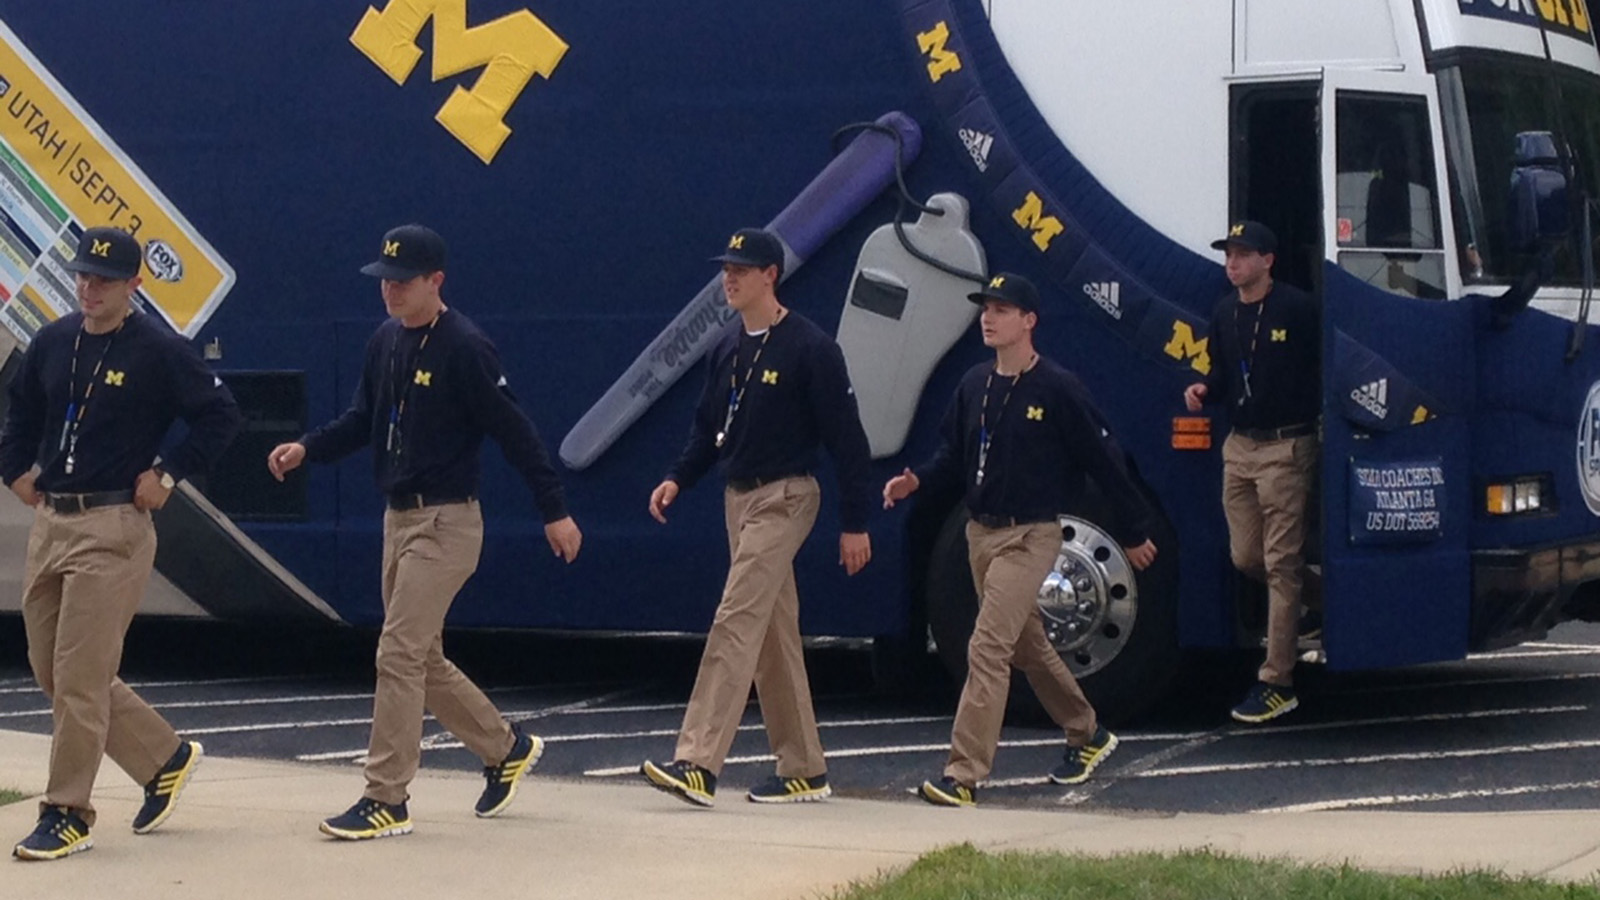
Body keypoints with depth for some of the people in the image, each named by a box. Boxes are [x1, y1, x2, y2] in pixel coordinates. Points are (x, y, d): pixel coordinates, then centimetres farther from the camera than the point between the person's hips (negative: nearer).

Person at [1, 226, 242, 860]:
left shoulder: (159, 351, -8)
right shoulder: (53, 342, 10)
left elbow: (221, 416, -7)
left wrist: (168, 475, -10)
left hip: (114, 528, -7)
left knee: (79, 677, -9)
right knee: (52, 673, 11)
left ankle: (66, 815, -1)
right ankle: (166, 758, 26)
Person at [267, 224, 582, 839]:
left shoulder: (464, 348, -16)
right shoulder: (385, 341, 8)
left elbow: (513, 430, -16)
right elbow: (362, 420, 16)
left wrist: (554, 510, -17)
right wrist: (307, 449, 0)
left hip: (447, 523, -9)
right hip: (398, 517, 9)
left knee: (399, 654, -10)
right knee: (421, 659, 15)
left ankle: (386, 800, -5)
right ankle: (507, 749, 32)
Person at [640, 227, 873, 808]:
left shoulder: (809, 348, -12)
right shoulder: (729, 350, 11)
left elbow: (846, 438, -11)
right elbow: (709, 427, 18)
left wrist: (855, 522, -13)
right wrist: (679, 478, 0)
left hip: (784, 498, -8)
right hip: (739, 497, 9)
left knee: (736, 622, -17)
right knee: (773, 634, 11)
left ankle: (699, 764, -22)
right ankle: (804, 771, 17)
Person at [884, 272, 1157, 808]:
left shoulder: (1057, 390, -12)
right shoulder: (974, 385, 7)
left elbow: (1101, 462, -6)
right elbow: (953, 456, 12)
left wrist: (1132, 532, -1)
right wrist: (918, 480, -9)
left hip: (1030, 536, -8)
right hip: (981, 532, 8)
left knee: (988, 650, -15)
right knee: (1027, 646, 19)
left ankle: (964, 774, -17)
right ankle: (1087, 735, 39)